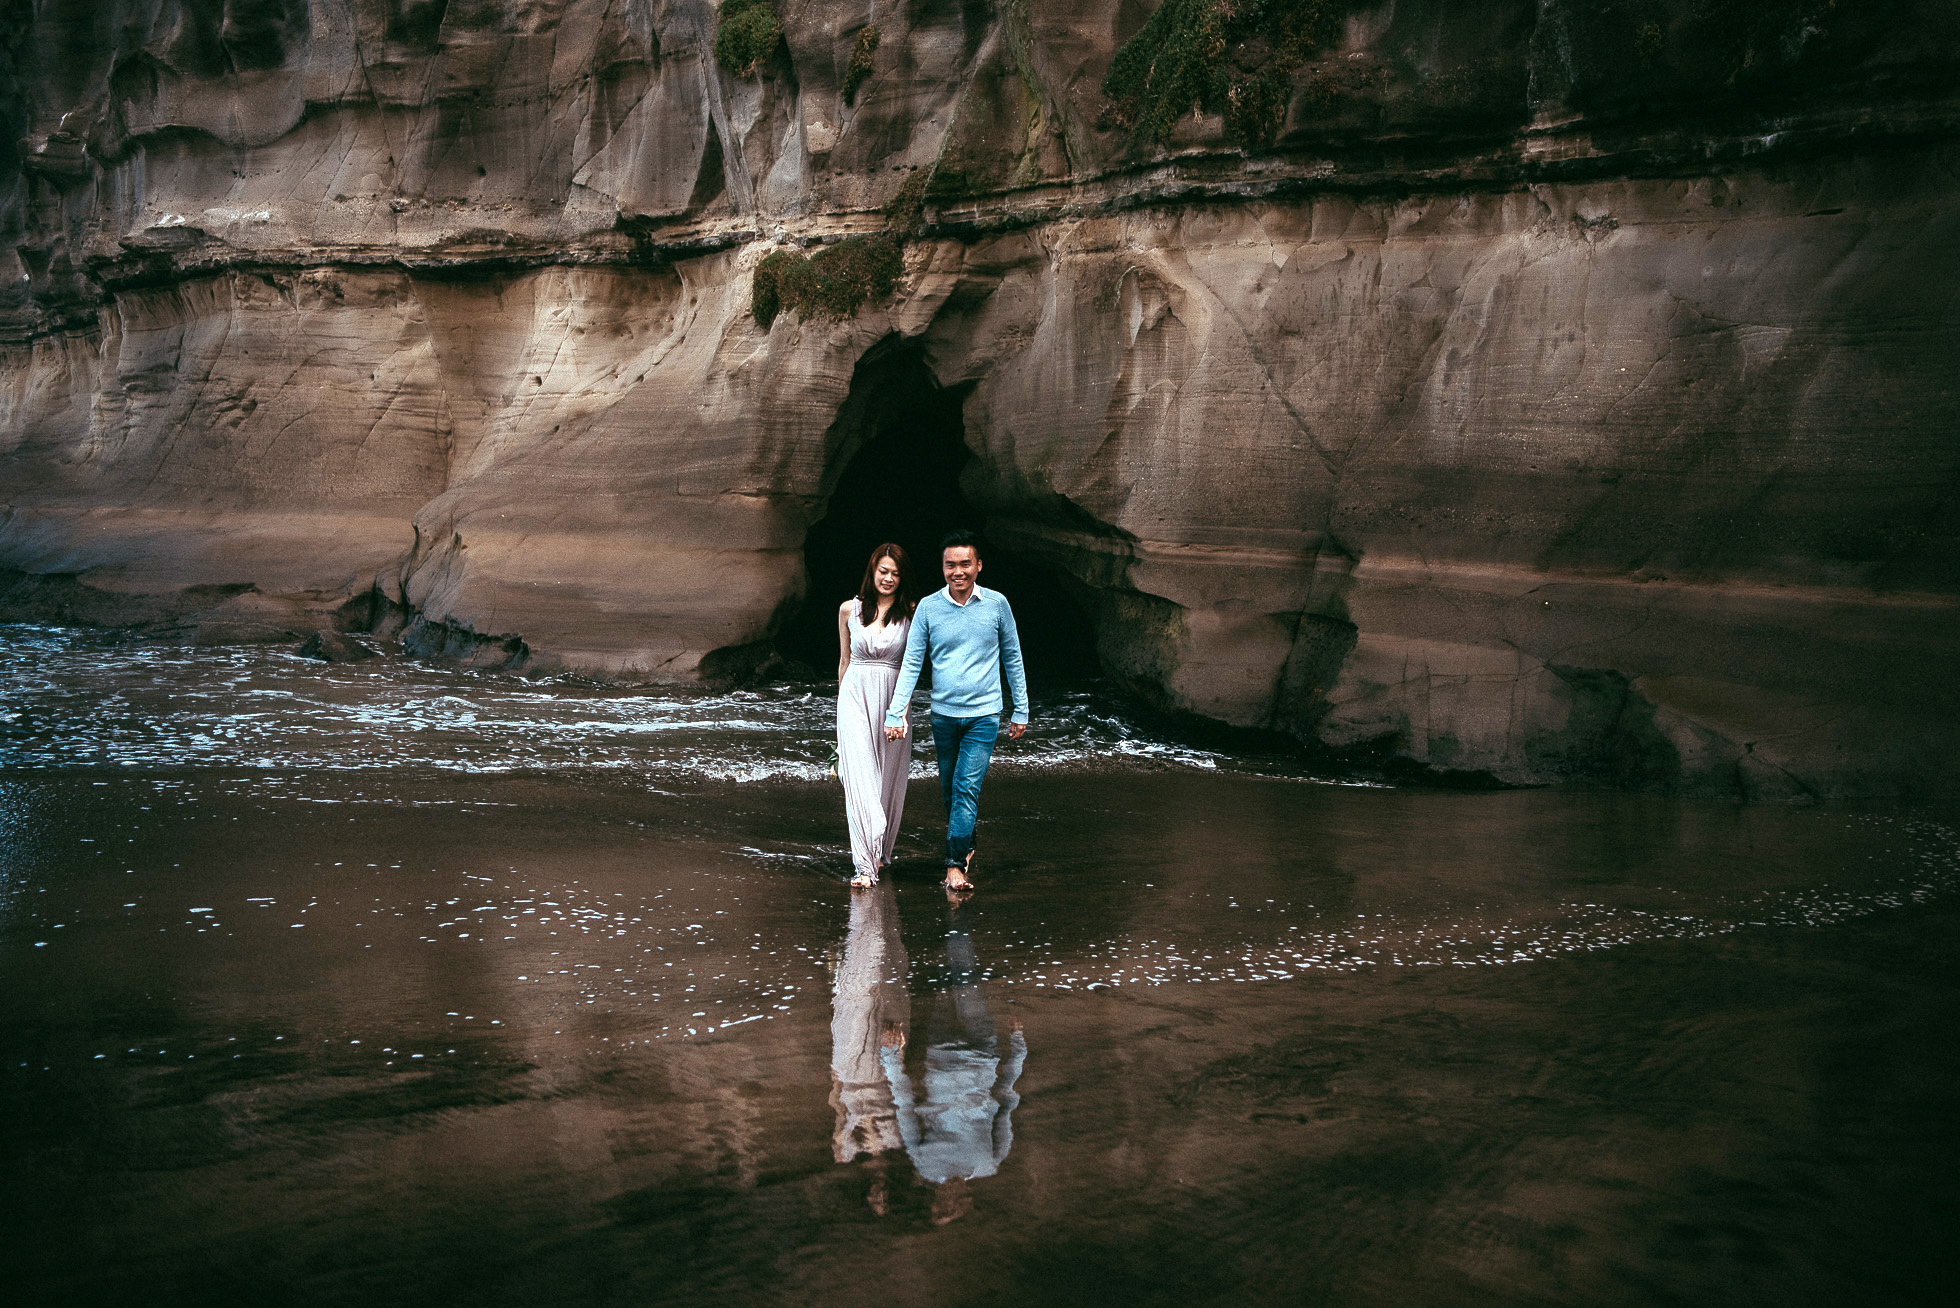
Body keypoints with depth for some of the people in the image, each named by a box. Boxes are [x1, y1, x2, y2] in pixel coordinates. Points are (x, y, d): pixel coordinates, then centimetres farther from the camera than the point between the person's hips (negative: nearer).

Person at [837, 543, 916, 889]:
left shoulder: (911, 614, 1)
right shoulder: (849, 610, 5)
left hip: (893, 700, 0)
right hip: (856, 695, 0)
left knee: (888, 778, 6)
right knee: (859, 776, -10)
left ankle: (880, 850, 27)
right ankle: (865, 865, -13)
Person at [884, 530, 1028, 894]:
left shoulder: (996, 604, -2)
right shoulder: (928, 607, -2)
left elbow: (1012, 659, 7)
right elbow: (911, 663, -1)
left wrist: (1021, 711, 8)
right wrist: (895, 714, -8)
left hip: (984, 714, -2)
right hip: (943, 713, 2)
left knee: (967, 788, -11)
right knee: (948, 790, 12)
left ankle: (955, 864, -8)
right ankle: (966, 848, 31)